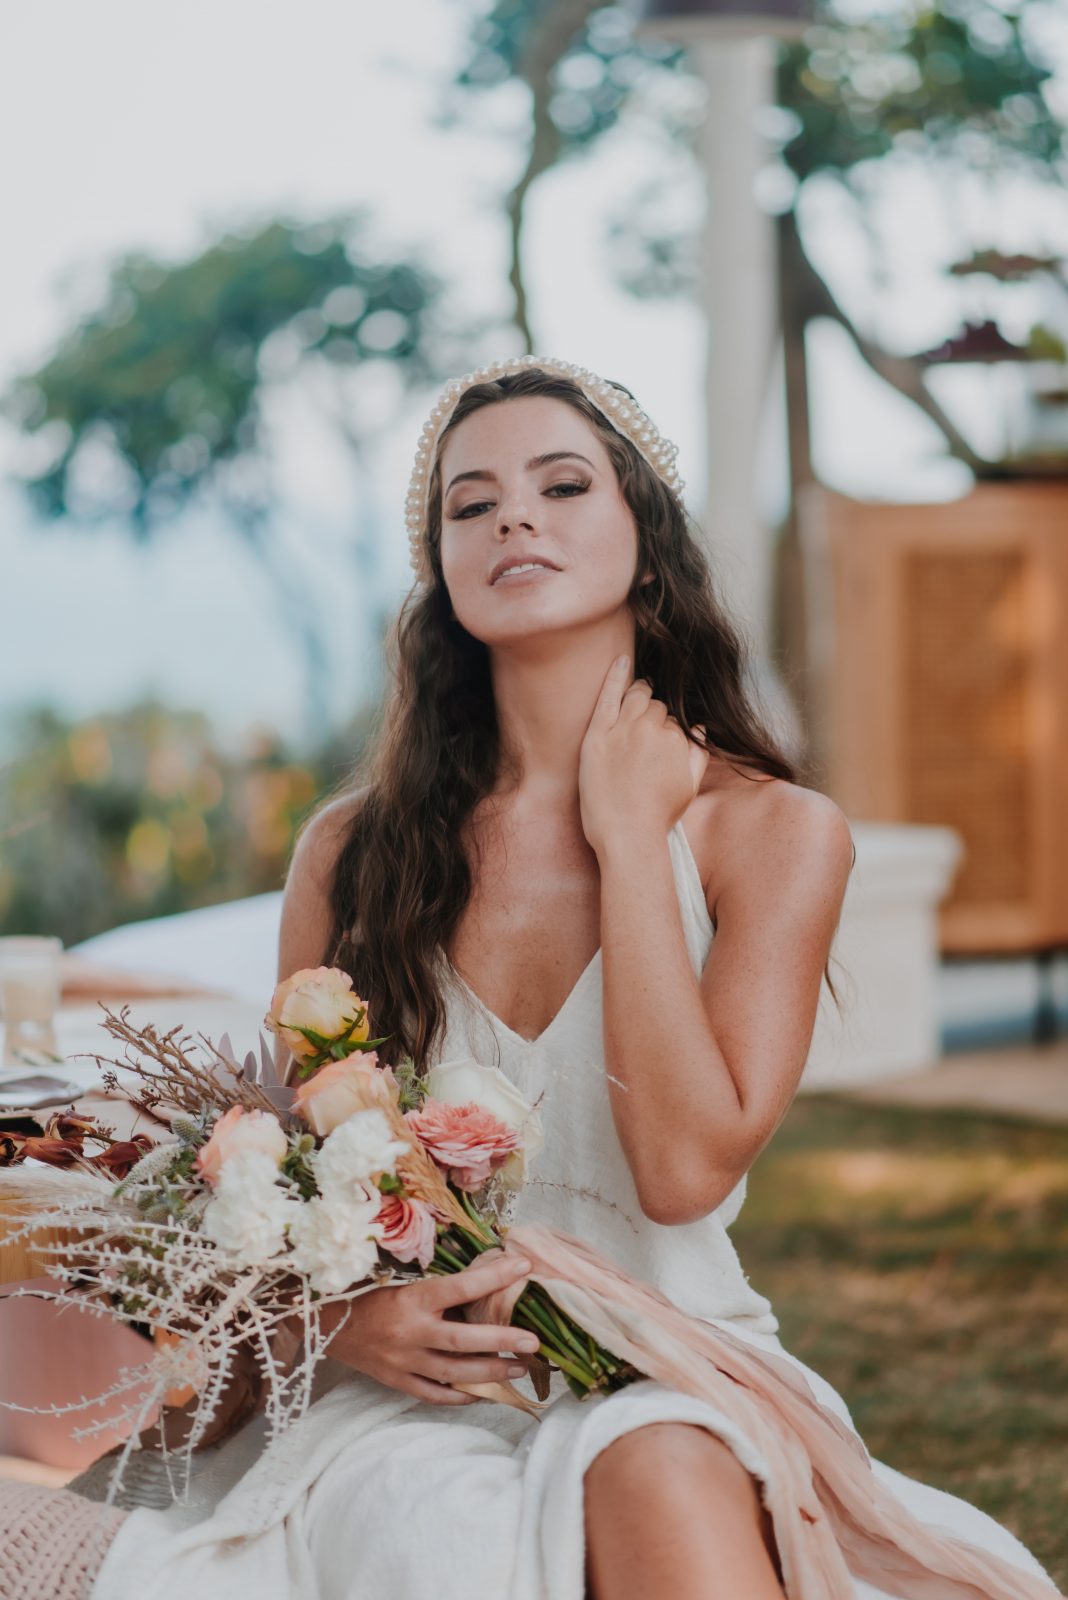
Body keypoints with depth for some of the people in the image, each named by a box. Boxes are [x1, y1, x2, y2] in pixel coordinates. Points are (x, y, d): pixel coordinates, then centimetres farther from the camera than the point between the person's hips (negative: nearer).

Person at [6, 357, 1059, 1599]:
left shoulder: (773, 832, -1)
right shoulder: (353, 850, 5)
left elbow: (687, 1166, -14)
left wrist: (628, 838, -8)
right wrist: (337, 1313, -11)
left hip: (671, 1393, 0)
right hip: (411, 1403, 1)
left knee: (661, 1484, -36)